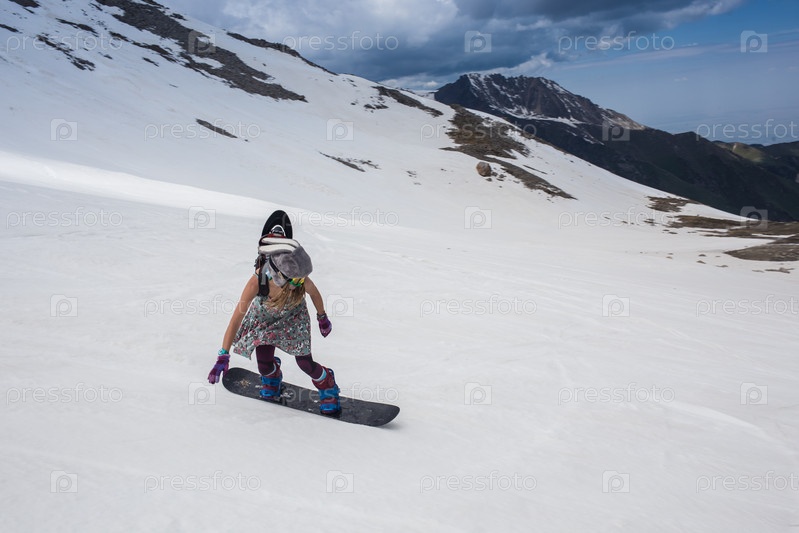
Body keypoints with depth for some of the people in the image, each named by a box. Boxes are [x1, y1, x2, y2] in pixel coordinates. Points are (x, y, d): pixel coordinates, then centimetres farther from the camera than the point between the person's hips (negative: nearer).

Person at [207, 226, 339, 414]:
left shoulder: (301, 281, -38)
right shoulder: (256, 282, -41)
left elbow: (315, 294, -13)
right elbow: (237, 318, -38)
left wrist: (322, 318, 5)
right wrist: (223, 356, -40)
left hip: (294, 316, 0)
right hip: (265, 316, 0)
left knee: (305, 363, -2)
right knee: (264, 366, 1)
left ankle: (327, 385, 32)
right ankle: (272, 376, 42)